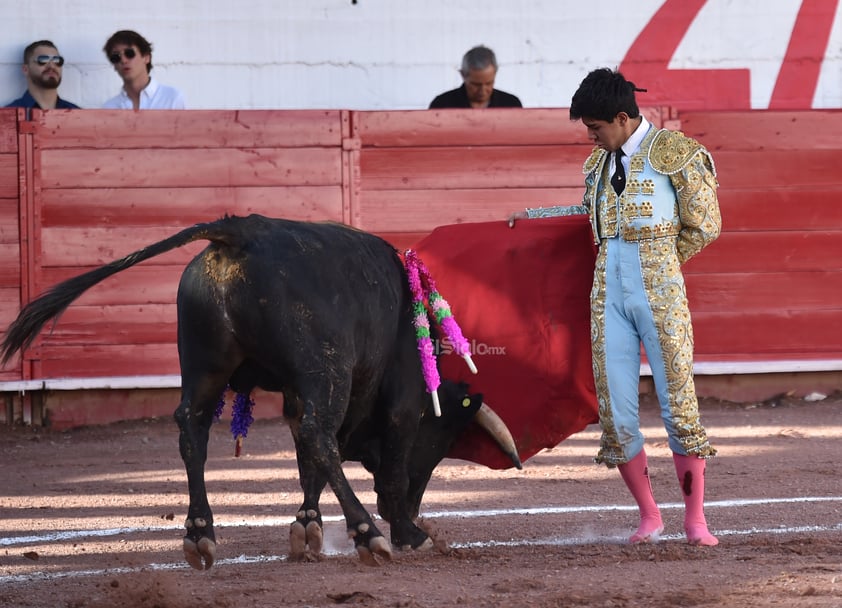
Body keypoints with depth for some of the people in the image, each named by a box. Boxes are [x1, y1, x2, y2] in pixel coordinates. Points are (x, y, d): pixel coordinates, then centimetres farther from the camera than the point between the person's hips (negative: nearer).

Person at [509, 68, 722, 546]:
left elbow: (704, 226, 0)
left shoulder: (676, 153, -4)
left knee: (679, 403, -5)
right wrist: (532, 216, 31)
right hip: (609, 292, 6)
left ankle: (696, 520, 4)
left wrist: (657, 261, 5)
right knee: (616, 411, 1)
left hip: (660, 291, -6)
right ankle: (649, 519, 13)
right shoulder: (600, 161, 14)